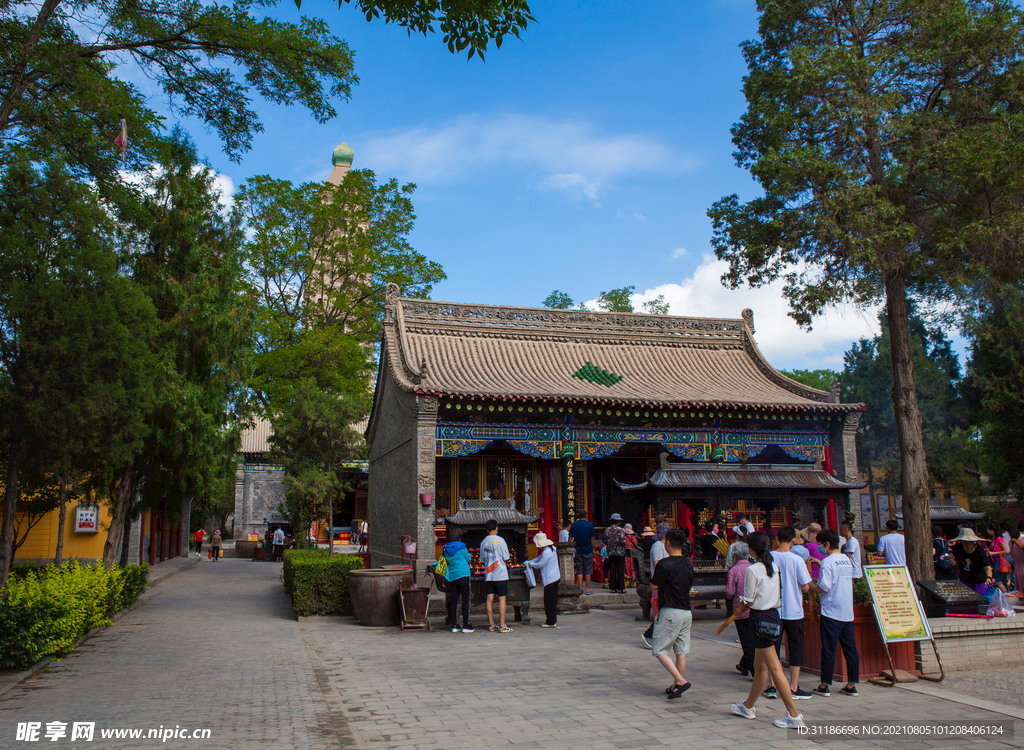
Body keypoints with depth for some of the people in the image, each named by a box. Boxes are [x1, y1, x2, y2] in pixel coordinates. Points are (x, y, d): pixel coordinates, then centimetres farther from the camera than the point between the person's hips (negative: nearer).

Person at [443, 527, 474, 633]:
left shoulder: (445, 549, 7)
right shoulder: (461, 546, -8)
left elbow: (446, 561, 14)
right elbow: (469, 559, 2)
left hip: (452, 576, 5)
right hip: (463, 575, -5)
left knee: (453, 601, 8)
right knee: (465, 600, -1)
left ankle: (454, 625, 10)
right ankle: (466, 625, -1)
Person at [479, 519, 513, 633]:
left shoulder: (483, 542, 7)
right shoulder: (500, 540, -8)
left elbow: (482, 561, 12)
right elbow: (506, 558, -6)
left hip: (488, 575, 5)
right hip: (500, 574, -5)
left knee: (490, 598, 6)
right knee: (502, 598, -2)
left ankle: (491, 624, 10)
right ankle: (502, 625, -4)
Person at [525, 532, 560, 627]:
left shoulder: (547, 552, -20)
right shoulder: (551, 549, 12)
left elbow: (540, 564, -17)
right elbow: (539, 558, 21)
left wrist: (530, 564, 0)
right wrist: (527, 562, 16)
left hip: (550, 579, -10)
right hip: (554, 577, 10)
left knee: (549, 601, -3)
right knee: (552, 600, 15)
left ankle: (551, 622, 3)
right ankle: (553, 620, 21)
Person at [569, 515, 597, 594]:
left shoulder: (574, 525, 1)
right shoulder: (590, 524, -5)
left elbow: (570, 538, 3)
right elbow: (592, 539, -4)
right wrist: (593, 549, 5)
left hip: (577, 550, 2)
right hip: (588, 550, -2)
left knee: (579, 571, 6)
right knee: (588, 570, 4)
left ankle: (580, 589, 5)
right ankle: (587, 589, 4)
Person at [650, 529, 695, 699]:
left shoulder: (665, 564, -16)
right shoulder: (688, 563, 8)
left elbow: (654, 585, -10)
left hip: (670, 612, -7)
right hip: (686, 611, 8)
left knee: (660, 650, 0)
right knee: (681, 651, 12)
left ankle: (680, 681, -11)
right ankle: (676, 685, 19)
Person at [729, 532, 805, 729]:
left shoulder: (752, 570, -17)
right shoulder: (774, 567, 6)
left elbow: (749, 601, -13)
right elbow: (777, 596, 12)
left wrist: (743, 602, 6)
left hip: (760, 618, -9)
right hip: (773, 615, 9)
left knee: (774, 668, -3)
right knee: (759, 666, 18)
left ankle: (794, 715, -1)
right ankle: (748, 707, 32)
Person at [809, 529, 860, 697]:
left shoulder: (828, 561, -13)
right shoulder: (847, 560, 9)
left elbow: (824, 587, -18)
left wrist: (809, 585, 0)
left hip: (831, 612, -7)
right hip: (848, 612, 7)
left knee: (828, 650, 0)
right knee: (850, 648, 10)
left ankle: (824, 686, 6)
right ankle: (851, 685, 14)